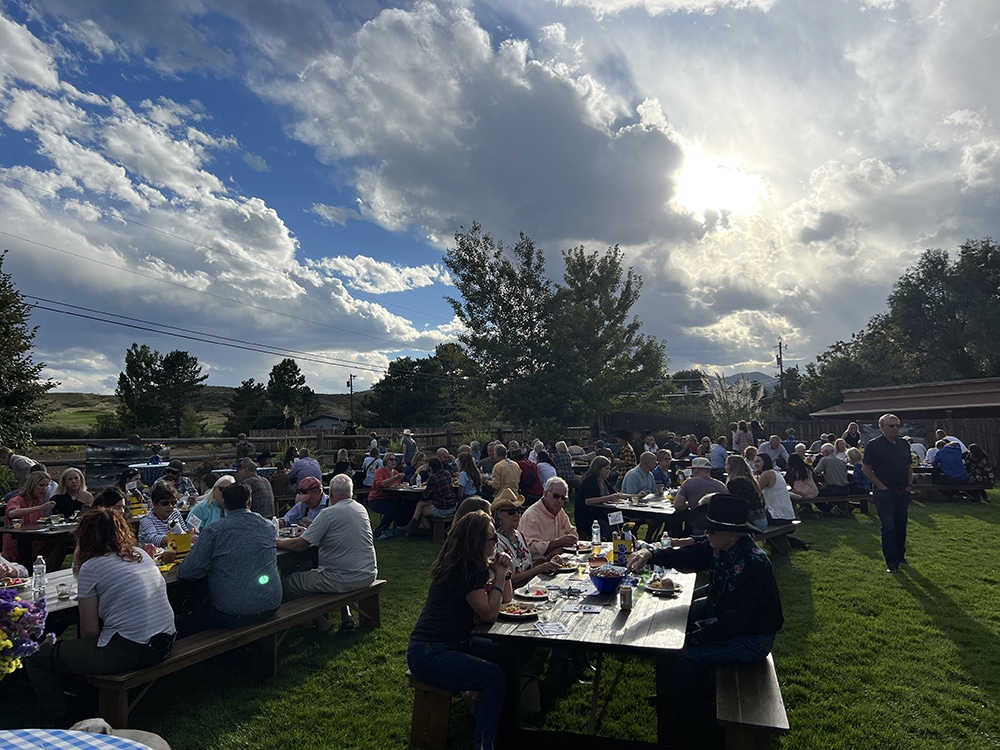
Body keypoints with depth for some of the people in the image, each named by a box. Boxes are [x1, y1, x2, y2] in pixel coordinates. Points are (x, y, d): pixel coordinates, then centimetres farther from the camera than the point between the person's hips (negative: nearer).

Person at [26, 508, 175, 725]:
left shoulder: (91, 567, -7)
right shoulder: (141, 555, 10)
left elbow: (89, 631, -4)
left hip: (127, 652, -8)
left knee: (36, 658, 9)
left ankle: (58, 721, 18)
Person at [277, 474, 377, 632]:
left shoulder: (328, 514, -16)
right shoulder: (361, 509, 6)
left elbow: (299, 545, -13)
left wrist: (276, 542, 4)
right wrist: (308, 531, 22)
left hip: (342, 581, -8)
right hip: (368, 575, 8)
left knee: (287, 583, 5)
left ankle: (322, 625, 9)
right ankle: (346, 617, 27)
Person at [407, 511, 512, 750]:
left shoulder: (474, 565, 6)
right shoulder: (462, 571, -23)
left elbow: (504, 600, 11)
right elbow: (490, 614, -20)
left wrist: (503, 572, -5)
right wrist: (499, 575, -15)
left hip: (455, 642, 10)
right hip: (428, 654, -10)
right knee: (495, 677, -20)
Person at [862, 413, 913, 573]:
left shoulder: (904, 444, 8)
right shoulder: (874, 445, -9)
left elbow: (909, 467, 17)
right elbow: (866, 468, -7)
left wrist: (909, 484, 5)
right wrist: (880, 485, -11)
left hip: (902, 492, 5)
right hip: (884, 492, -5)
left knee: (901, 526, 13)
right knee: (888, 527, -4)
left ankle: (900, 556, 28)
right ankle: (891, 562, 2)